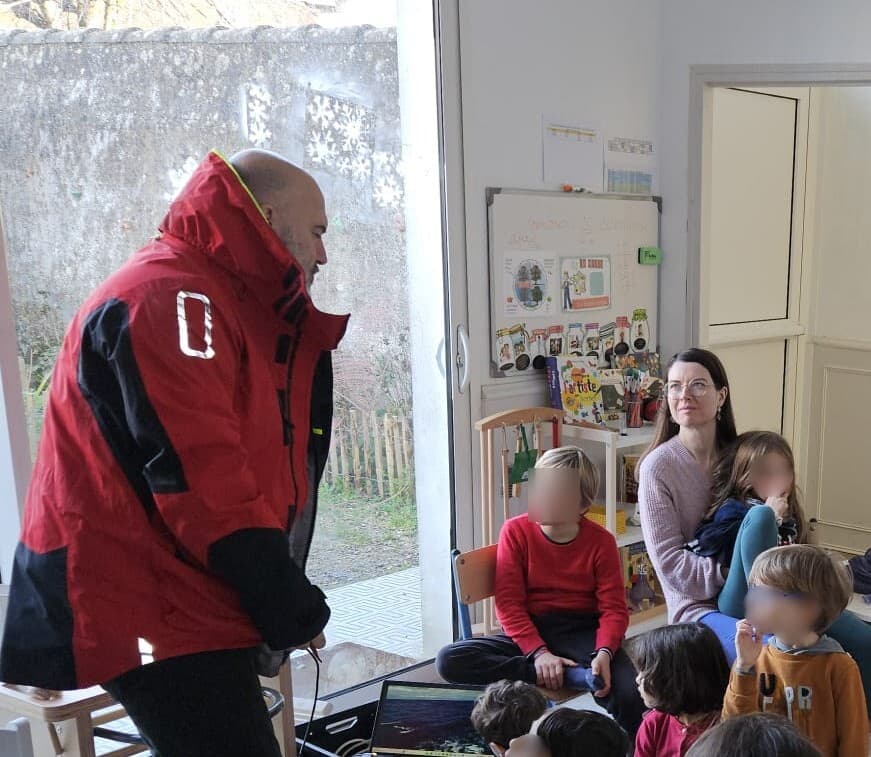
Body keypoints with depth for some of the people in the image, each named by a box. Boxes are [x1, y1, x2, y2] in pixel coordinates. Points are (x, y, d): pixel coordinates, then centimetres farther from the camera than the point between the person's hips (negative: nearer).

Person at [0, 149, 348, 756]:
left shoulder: (225, 304, 15)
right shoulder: (169, 297, -18)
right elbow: (197, 475, -25)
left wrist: (309, 336, 2)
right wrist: (291, 607, -17)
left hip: (179, 606, 10)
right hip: (154, 611, -10)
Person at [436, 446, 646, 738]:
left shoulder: (600, 542, -4)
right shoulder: (516, 531, -5)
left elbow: (614, 609, -6)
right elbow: (509, 604, -8)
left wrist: (603, 653, -26)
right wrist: (538, 652, -22)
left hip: (581, 632, -2)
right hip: (529, 631, 2)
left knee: (630, 696, -33)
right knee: (449, 661, -25)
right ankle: (575, 676, -27)